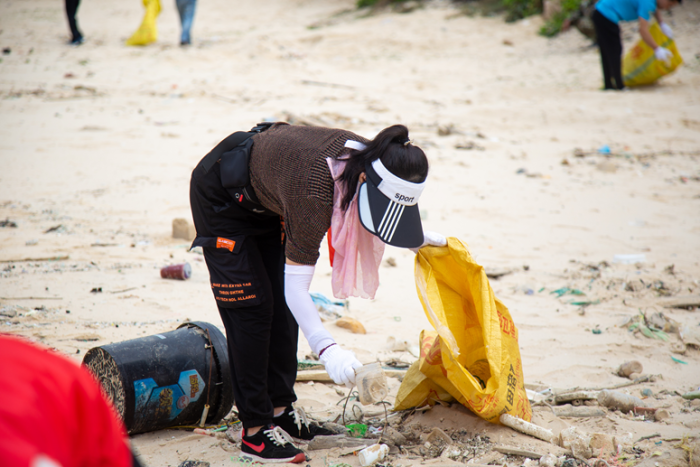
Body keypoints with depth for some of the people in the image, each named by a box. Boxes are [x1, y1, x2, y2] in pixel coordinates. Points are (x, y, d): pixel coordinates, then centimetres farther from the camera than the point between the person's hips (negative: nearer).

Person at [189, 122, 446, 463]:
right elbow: (296, 286, -42)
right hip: (222, 196, -8)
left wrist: (419, 239, 8)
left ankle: (281, 409, 18)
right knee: (252, 307, -9)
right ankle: (255, 430, -2)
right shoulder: (313, 192, -43)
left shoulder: (367, 161, -22)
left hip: (267, 199, 8)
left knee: (282, 307, 8)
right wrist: (326, 348, -52)